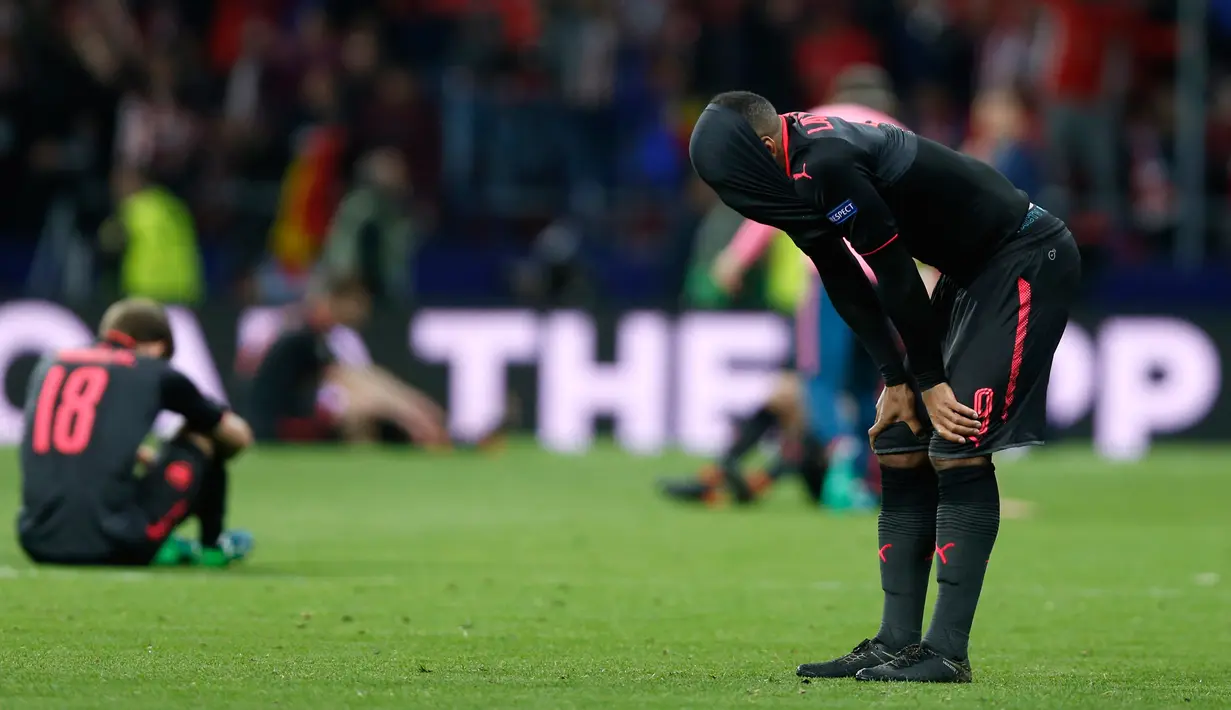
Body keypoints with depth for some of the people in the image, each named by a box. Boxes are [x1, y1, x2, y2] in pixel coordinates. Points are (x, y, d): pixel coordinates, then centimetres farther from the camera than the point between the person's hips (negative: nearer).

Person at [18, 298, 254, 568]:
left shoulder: (49, 365, 18)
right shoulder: (155, 372, 8)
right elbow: (239, 437, 22)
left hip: (38, 544, 4)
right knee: (204, 436, 19)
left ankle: (159, 546, 23)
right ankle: (212, 545, 32)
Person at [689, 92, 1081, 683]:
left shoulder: (830, 165, -29)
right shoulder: (798, 168, 0)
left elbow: (894, 274, -23)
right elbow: (843, 283, 7)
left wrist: (928, 382, -12)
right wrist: (897, 380, 5)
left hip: (1028, 261, -10)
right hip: (971, 272, 10)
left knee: (957, 448, -16)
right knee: (899, 448, 7)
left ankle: (948, 653, -15)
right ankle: (898, 643, 9)